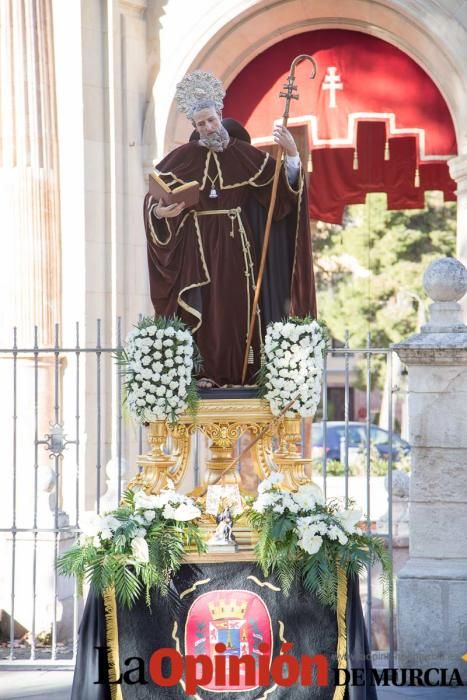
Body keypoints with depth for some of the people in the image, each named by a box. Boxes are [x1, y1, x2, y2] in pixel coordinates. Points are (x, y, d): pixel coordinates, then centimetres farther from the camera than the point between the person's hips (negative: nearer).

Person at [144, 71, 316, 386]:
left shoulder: (244, 155, 3)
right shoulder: (183, 158, 2)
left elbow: (284, 183, 0)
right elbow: (154, 196, 3)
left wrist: (292, 155, -16)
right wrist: (160, 212, -17)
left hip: (235, 245, 0)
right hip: (197, 245, 0)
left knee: (236, 308, -2)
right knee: (201, 311, -5)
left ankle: (239, 373, 1)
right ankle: (202, 375, -4)